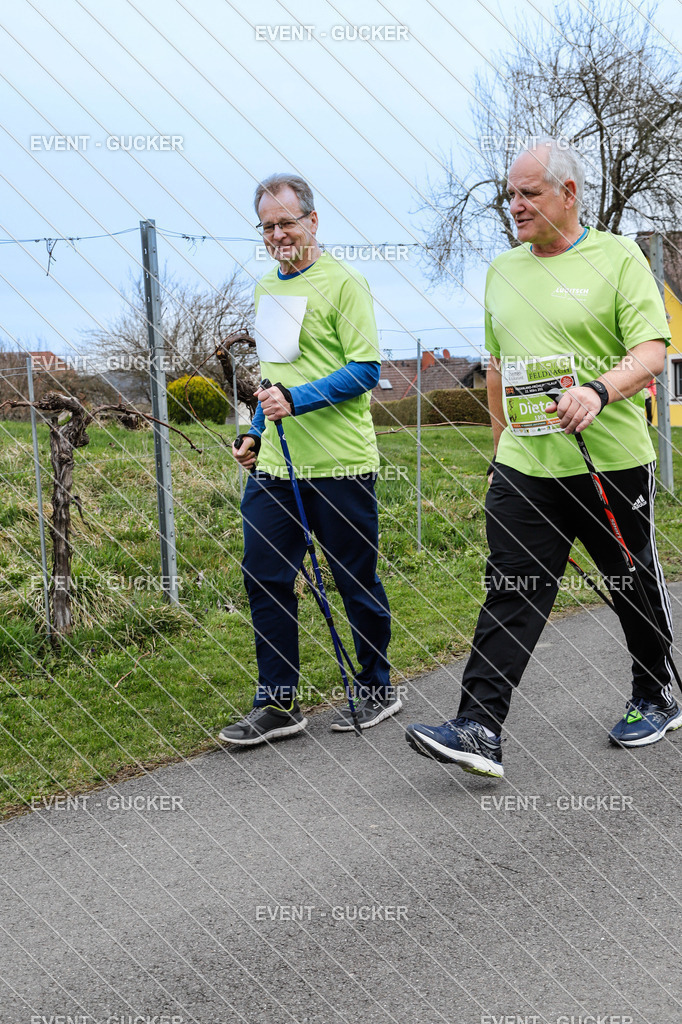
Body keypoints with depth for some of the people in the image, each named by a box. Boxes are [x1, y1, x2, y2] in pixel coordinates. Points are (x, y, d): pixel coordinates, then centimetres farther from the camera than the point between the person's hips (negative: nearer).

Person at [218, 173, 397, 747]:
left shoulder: (343, 283, -8)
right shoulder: (266, 288, 16)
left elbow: (366, 370, -14)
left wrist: (297, 401, -23)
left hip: (338, 465, -7)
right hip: (273, 465, 7)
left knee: (358, 585, 6)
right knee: (265, 579, 4)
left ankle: (377, 690, 25)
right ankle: (277, 705, 14)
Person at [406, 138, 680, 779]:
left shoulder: (618, 258, -3)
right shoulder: (502, 270, 13)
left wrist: (599, 390, -29)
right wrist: (500, 438, 21)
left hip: (610, 462, -3)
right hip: (523, 467, 4)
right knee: (509, 595, -5)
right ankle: (479, 730, -9)